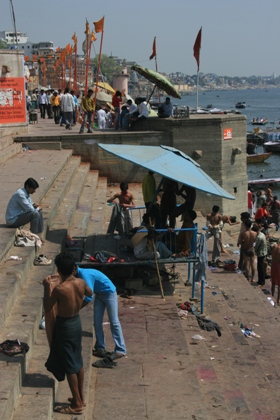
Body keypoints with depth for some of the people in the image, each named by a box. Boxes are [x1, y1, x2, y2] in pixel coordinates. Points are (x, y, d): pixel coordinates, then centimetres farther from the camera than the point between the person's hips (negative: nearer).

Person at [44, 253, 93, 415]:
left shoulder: (59, 289, -26)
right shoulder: (81, 283, -8)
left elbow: (47, 308, -11)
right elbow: (90, 294, 15)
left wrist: (47, 287, -4)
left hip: (64, 326, -7)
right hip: (77, 322, 7)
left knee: (69, 365, 4)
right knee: (78, 361, 19)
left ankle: (77, 405, 11)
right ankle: (81, 398, 31)